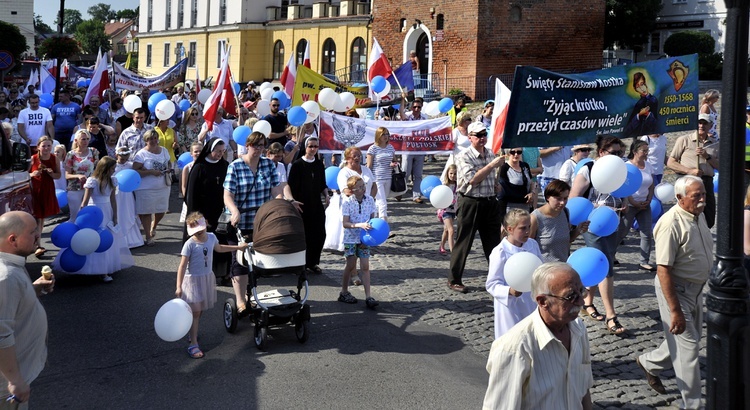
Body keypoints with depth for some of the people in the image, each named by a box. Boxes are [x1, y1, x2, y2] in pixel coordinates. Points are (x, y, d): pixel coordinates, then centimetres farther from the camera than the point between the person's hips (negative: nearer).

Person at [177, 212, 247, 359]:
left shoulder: (211, 237, -2)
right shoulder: (190, 244, -20)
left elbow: (219, 248, 22)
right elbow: (182, 266, -20)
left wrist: (238, 247, 29)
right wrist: (179, 287, -24)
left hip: (207, 278, 6)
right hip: (193, 280, -6)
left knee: (200, 310, 15)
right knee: (195, 312, -6)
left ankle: (192, 334, 36)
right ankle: (193, 345, -2)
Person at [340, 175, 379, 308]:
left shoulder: (370, 200, -4)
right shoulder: (347, 202, -14)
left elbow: (372, 218, 5)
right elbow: (345, 223, -17)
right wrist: (360, 225, -30)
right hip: (351, 238, -3)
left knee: (365, 266, 0)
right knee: (351, 265, 6)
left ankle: (368, 296, -2)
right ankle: (344, 292, 24)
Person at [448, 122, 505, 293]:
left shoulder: (491, 154, 10)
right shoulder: (463, 157, -10)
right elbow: (472, 179, -22)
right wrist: (492, 165, -22)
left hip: (490, 202, 6)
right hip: (470, 203, -6)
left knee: (494, 242, 11)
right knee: (463, 243, 2)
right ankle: (454, 280, 12)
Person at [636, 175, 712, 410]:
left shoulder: (699, 215, 3)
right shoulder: (672, 223, -25)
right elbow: (663, 270, -26)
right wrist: (675, 310, -26)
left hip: (696, 288, 9)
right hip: (675, 289, -9)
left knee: (691, 338, 21)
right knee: (688, 345, -1)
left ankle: (649, 363, 43)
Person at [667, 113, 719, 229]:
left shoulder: (715, 144, 15)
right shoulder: (684, 140, 5)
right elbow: (670, 163, 1)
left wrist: (707, 157, -7)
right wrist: (689, 171, -12)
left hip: (707, 183, 4)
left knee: (709, 221, 6)